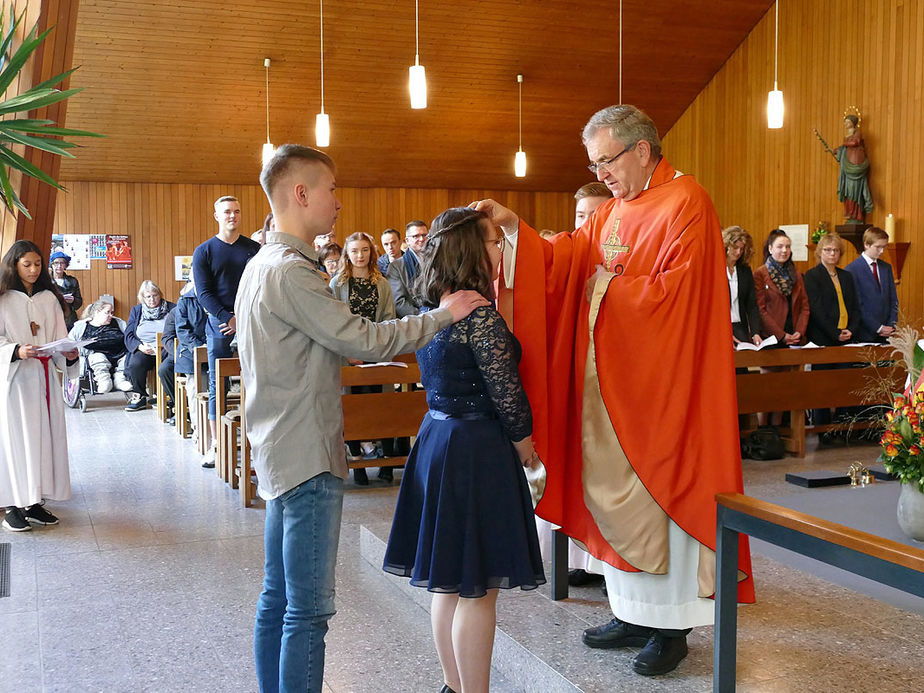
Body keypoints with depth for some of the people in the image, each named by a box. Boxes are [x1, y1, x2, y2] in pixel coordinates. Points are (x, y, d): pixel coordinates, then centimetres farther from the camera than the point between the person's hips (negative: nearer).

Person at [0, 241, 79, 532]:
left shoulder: (49, 299, 12)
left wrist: (69, 355, -9)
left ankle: (35, 502, 13)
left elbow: (60, 337, 10)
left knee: (46, 436, 5)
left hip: (44, 376, 5)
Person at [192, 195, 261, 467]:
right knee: (217, 385, 0)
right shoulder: (204, 251, 6)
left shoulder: (254, 249, 9)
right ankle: (216, 445, 5)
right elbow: (204, 293, 0)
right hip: (219, 323, -1)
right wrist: (229, 319, -12)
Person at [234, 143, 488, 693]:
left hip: (282, 455, 10)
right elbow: (361, 340, -19)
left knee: (278, 598, 16)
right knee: (309, 610, -5)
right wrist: (442, 315, -10)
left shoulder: (263, 265, 15)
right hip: (308, 459, -10)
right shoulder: (291, 271, -17)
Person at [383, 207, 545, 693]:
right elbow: (504, 389, -15)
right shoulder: (480, 315, -17)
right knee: (478, 588, 1)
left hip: (437, 436, 9)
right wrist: (523, 440, 0)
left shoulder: (431, 309, 8)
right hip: (477, 450, -9)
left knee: (449, 582, 17)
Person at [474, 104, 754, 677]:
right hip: (607, 376, 8)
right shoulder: (613, 211, 15)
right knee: (611, 491, 9)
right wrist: (514, 226, -5)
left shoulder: (685, 205, -10)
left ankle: (672, 627, 15)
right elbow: (564, 260, 7)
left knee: (659, 493, 0)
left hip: (660, 381, -8)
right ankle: (634, 614, 23)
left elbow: (675, 291, -18)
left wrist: (611, 288, -7)